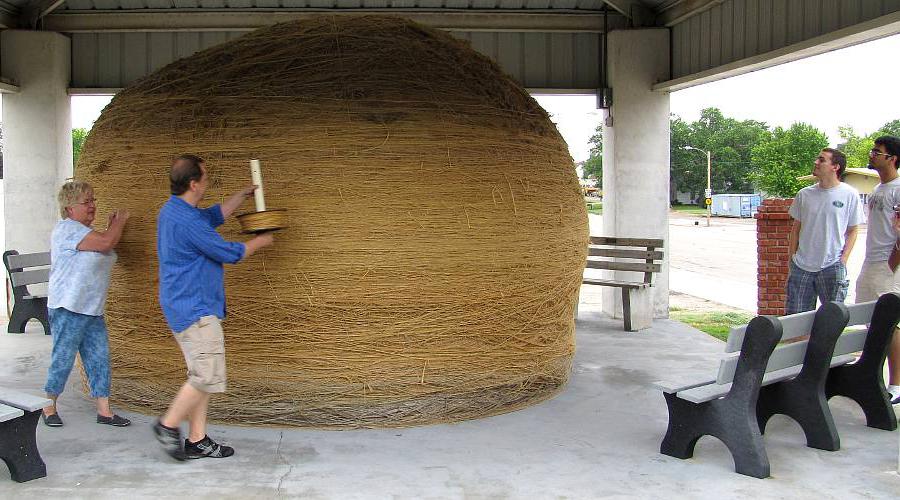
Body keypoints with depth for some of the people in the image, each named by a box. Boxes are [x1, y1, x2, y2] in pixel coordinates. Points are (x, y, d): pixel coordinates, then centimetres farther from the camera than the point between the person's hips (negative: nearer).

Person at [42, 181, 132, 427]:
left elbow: (104, 254, 21)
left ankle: (104, 411, 10)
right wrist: (119, 221, -5)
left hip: (92, 310, 9)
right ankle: (49, 408, 17)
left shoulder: (86, 231, 17)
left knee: (99, 359, 6)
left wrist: (113, 225, 11)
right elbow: (106, 243, -23)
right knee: (62, 359, 1)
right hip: (68, 309, -9)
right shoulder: (67, 228, -14)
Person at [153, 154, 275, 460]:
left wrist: (243, 195, 31)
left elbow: (215, 216, 30)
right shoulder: (186, 220, -21)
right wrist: (260, 241, 3)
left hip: (193, 308, 11)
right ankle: (169, 424, 7)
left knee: (202, 375, 12)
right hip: (194, 310, -11)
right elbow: (229, 253, -14)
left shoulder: (174, 210, 12)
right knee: (208, 376, -7)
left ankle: (197, 441, 16)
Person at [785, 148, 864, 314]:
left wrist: (843, 261, -6)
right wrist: (791, 258, 8)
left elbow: (852, 231, 2)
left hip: (832, 267, -3)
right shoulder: (804, 194, 5)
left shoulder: (849, 195, -3)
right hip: (801, 266, 3)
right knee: (793, 316, 3)